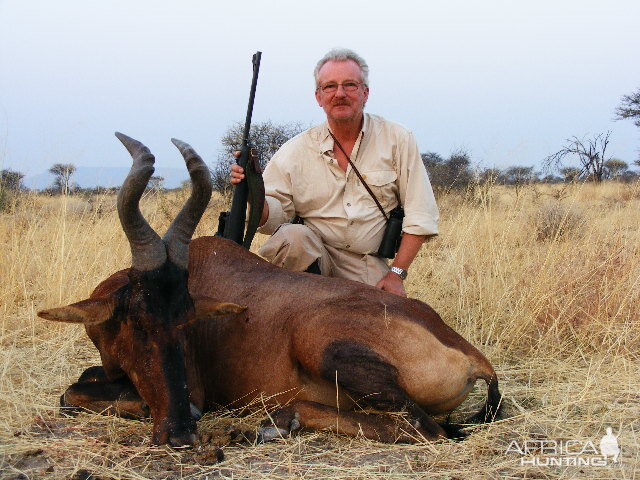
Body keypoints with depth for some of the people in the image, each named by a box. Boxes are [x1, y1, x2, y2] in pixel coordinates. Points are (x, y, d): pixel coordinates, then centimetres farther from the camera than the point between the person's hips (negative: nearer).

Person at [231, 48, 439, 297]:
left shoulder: (397, 139, 0)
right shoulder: (296, 150, 1)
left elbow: (420, 214, -2)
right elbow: (272, 215, -2)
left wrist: (396, 274, -8)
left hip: (371, 267, 0)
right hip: (315, 253, 1)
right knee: (291, 237, -31)